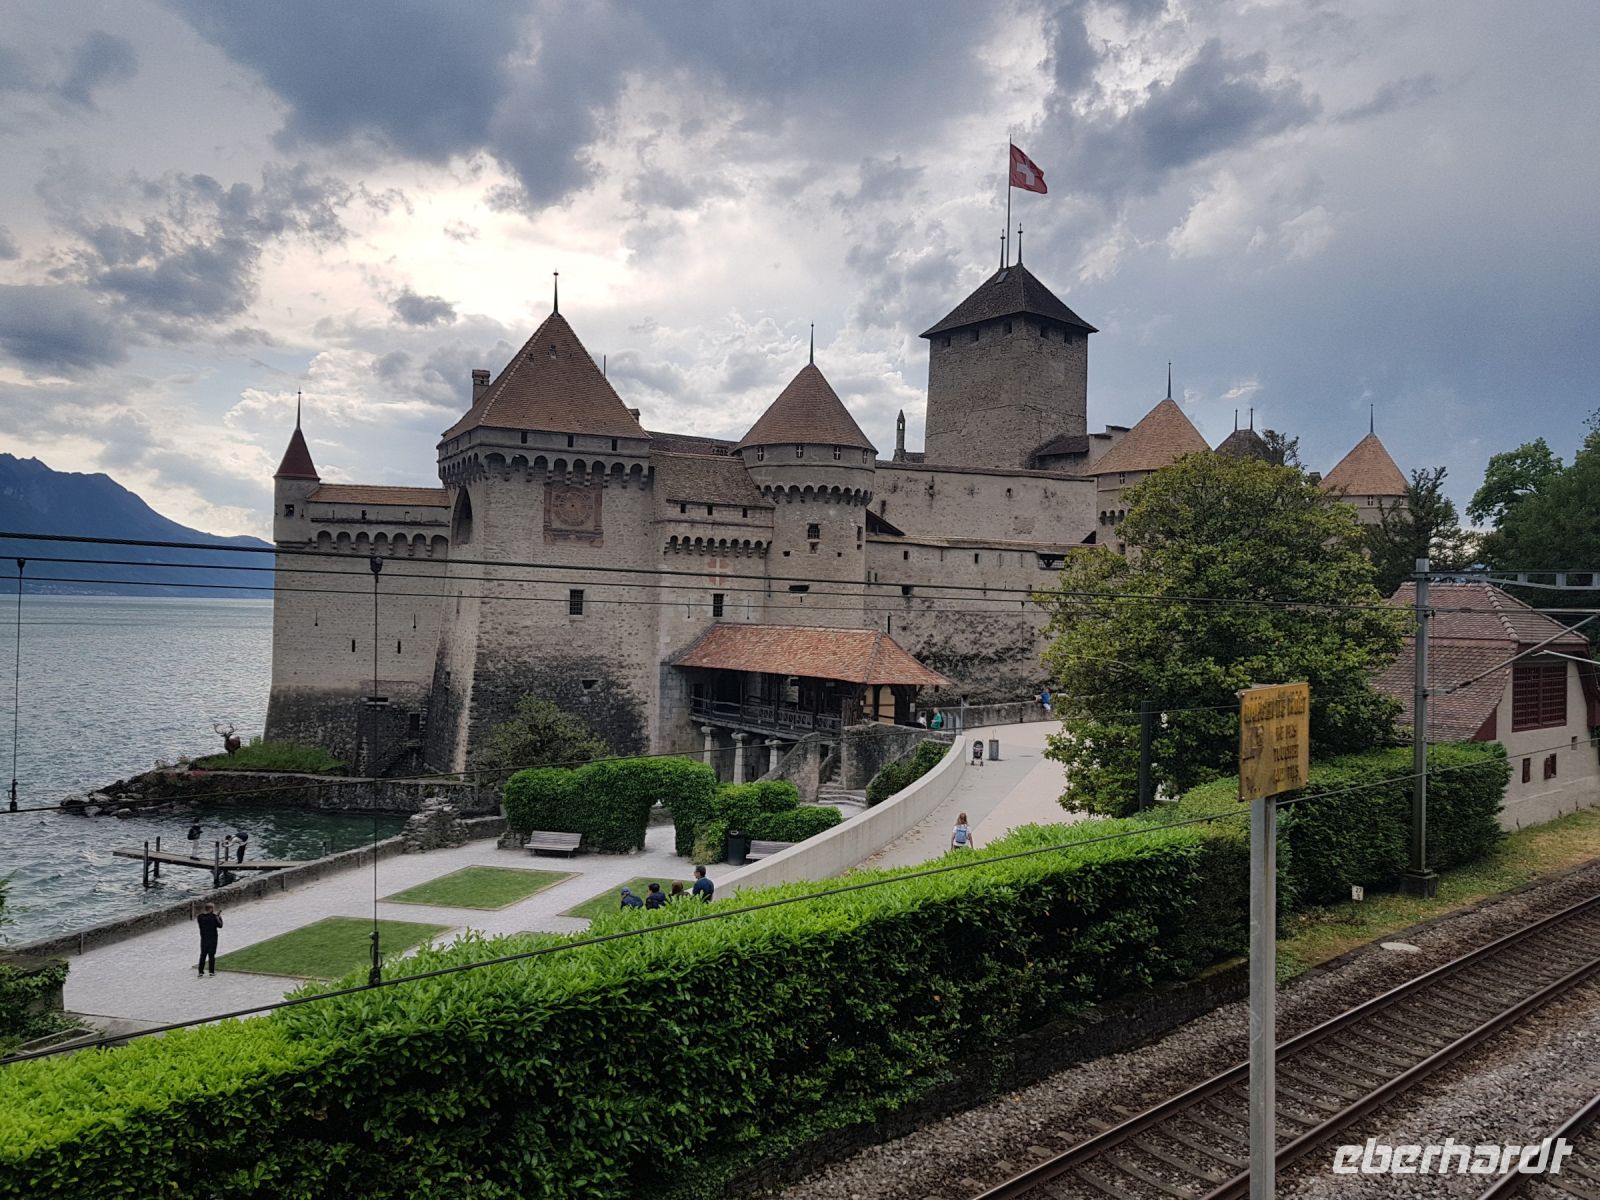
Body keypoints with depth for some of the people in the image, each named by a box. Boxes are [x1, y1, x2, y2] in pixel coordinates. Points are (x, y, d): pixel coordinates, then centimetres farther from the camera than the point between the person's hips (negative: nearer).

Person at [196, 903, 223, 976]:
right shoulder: (213, 916, -15)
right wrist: (220, 917, 7)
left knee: (203, 955, 12)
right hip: (212, 938, -3)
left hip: (203, 938, 3)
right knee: (211, 955, 4)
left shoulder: (200, 917, -3)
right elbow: (220, 925, -9)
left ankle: (201, 971, 13)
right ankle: (211, 971, 6)